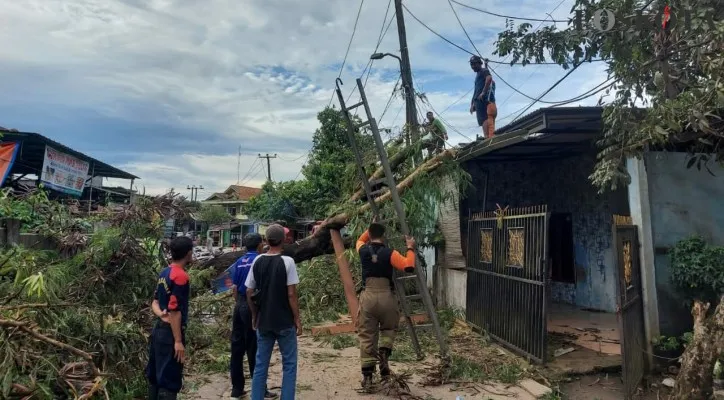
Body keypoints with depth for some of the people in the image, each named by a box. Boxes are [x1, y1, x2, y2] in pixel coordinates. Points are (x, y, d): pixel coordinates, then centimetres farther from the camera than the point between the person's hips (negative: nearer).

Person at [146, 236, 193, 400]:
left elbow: (155, 302, 14)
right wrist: (178, 342, -19)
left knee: (155, 376, 17)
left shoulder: (164, 273, 8)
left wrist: (160, 314, -5)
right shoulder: (180, 276, -20)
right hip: (170, 334, -10)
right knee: (170, 381, -1)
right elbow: (175, 311, -23)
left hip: (159, 330, 10)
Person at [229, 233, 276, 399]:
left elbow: (235, 288, 11)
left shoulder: (239, 262, 8)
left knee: (237, 347, 10)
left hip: (239, 306, 6)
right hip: (254, 306, -6)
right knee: (255, 349, 0)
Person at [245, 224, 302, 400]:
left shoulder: (257, 261, 0)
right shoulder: (287, 261, -13)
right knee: (289, 364, 9)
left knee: (261, 365, 13)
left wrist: (254, 316, 16)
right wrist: (297, 319, -4)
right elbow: (291, 294, -13)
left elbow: (249, 293, 4)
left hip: (263, 321, 4)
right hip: (285, 322, -4)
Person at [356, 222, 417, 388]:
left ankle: (367, 375, 9)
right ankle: (384, 352, 0)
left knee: (367, 336, 7)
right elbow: (409, 266, -11)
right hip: (386, 296, -1)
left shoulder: (363, 250, 4)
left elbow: (360, 240, 29)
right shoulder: (390, 253, -5)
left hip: (368, 296, 1)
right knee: (389, 328, 25)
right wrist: (410, 248, 2)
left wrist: (370, 228, 32)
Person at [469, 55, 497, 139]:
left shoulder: (484, 71, 6)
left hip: (484, 99, -9)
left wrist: (483, 92, -23)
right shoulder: (477, 75, 32)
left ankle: (488, 137, -30)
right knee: (482, 120, 1)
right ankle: (487, 138, -3)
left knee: (485, 119, -20)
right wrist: (472, 104, 24)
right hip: (478, 101, 9)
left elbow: (489, 78, -17)